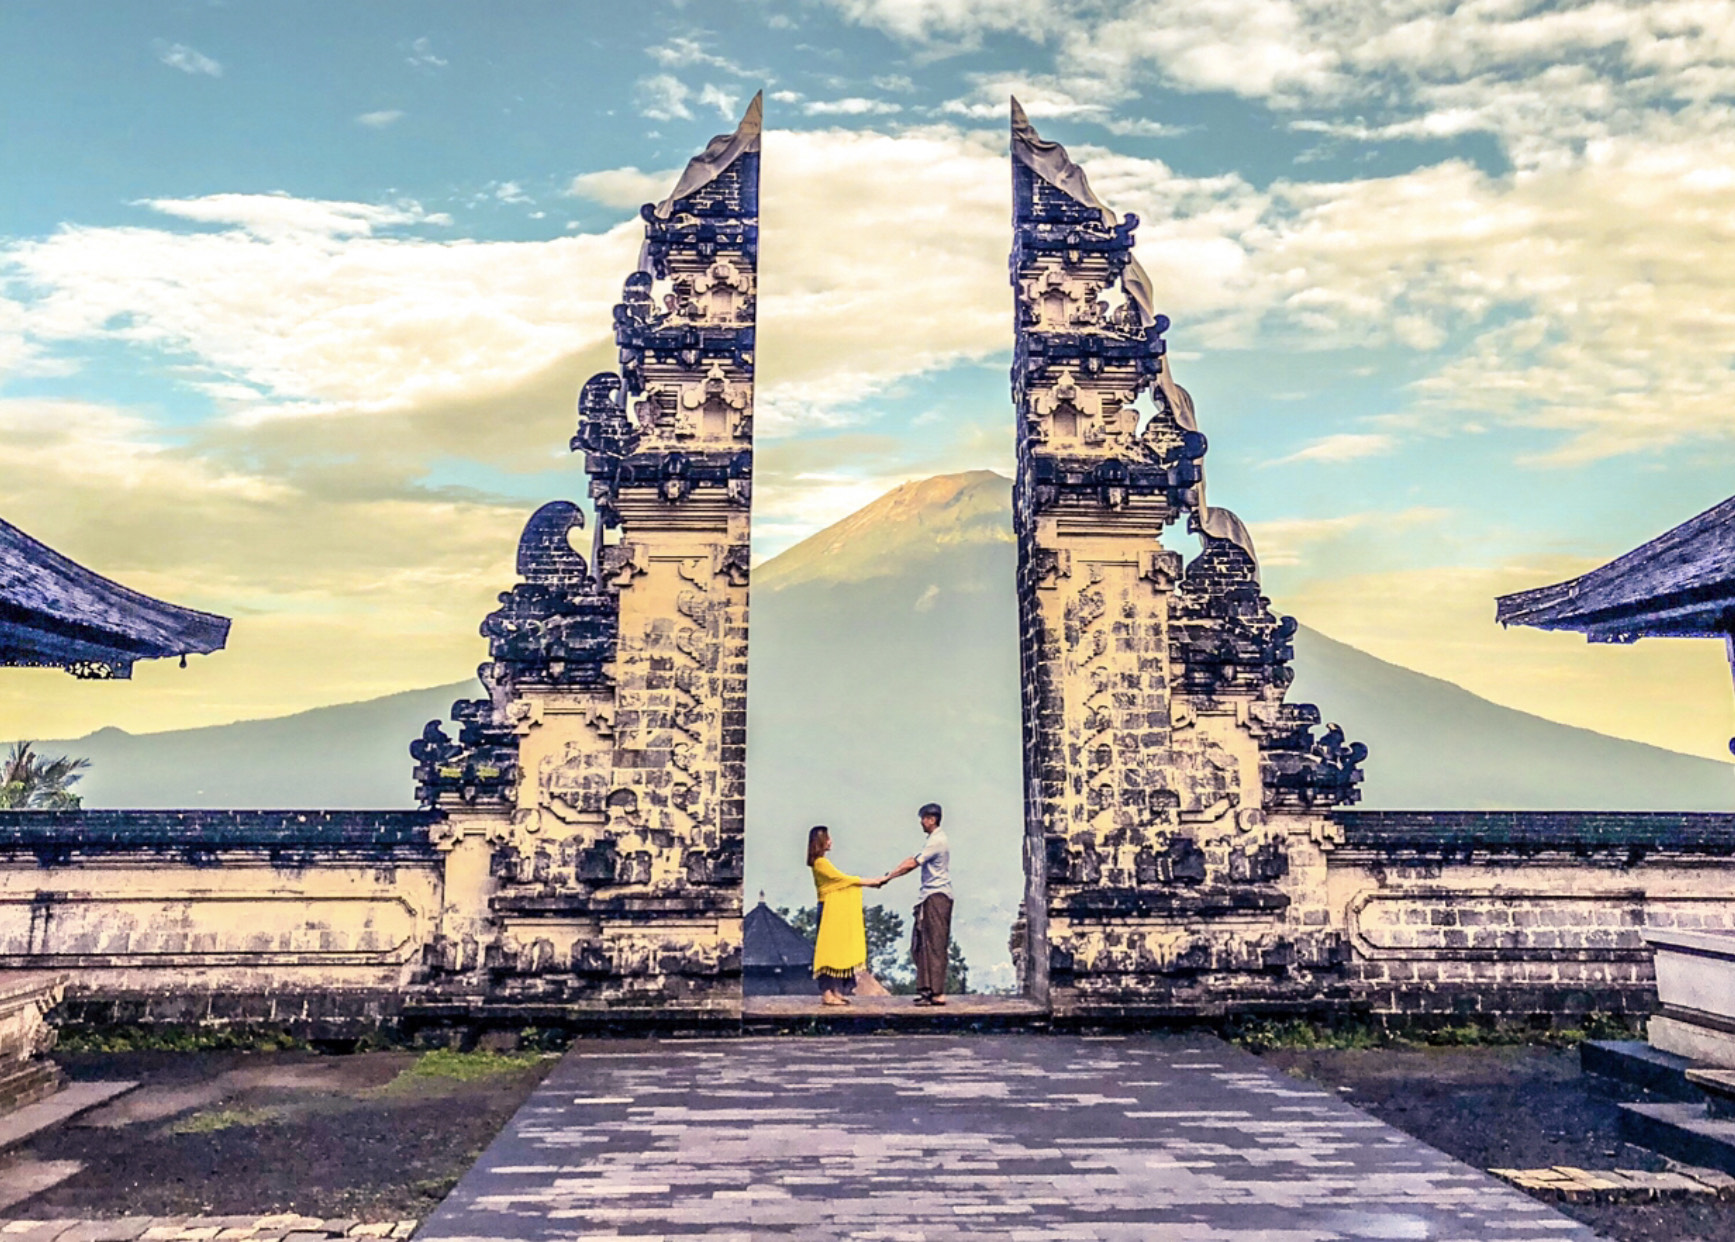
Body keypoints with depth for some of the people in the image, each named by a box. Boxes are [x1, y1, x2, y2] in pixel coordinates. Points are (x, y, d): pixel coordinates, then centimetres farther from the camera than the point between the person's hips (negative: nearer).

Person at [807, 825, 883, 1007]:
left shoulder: (822, 862, 17)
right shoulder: (820, 862, -12)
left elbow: (841, 882, 17)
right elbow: (843, 879, -12)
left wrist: (870, 883, 12)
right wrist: (871, 882, -6)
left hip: (836, 912, 9)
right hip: (829, 911, -9)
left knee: (838, 951, 8)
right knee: (829, 950, -8)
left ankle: (836, 991, 10)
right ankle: (827, 993, -7)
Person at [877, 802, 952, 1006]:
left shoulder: (937, 841, -14)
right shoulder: (933, 840, 18)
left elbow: (912, 864, -15)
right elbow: (912, 860, 17)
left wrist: (887, 877, -10)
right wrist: (890, 873, 8)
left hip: (937, 897, -10)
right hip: (930, 897, 10)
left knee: (935, 945, -9)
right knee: (921, 944, 9)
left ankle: (938, 993, -8)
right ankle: (927, 989, 12)